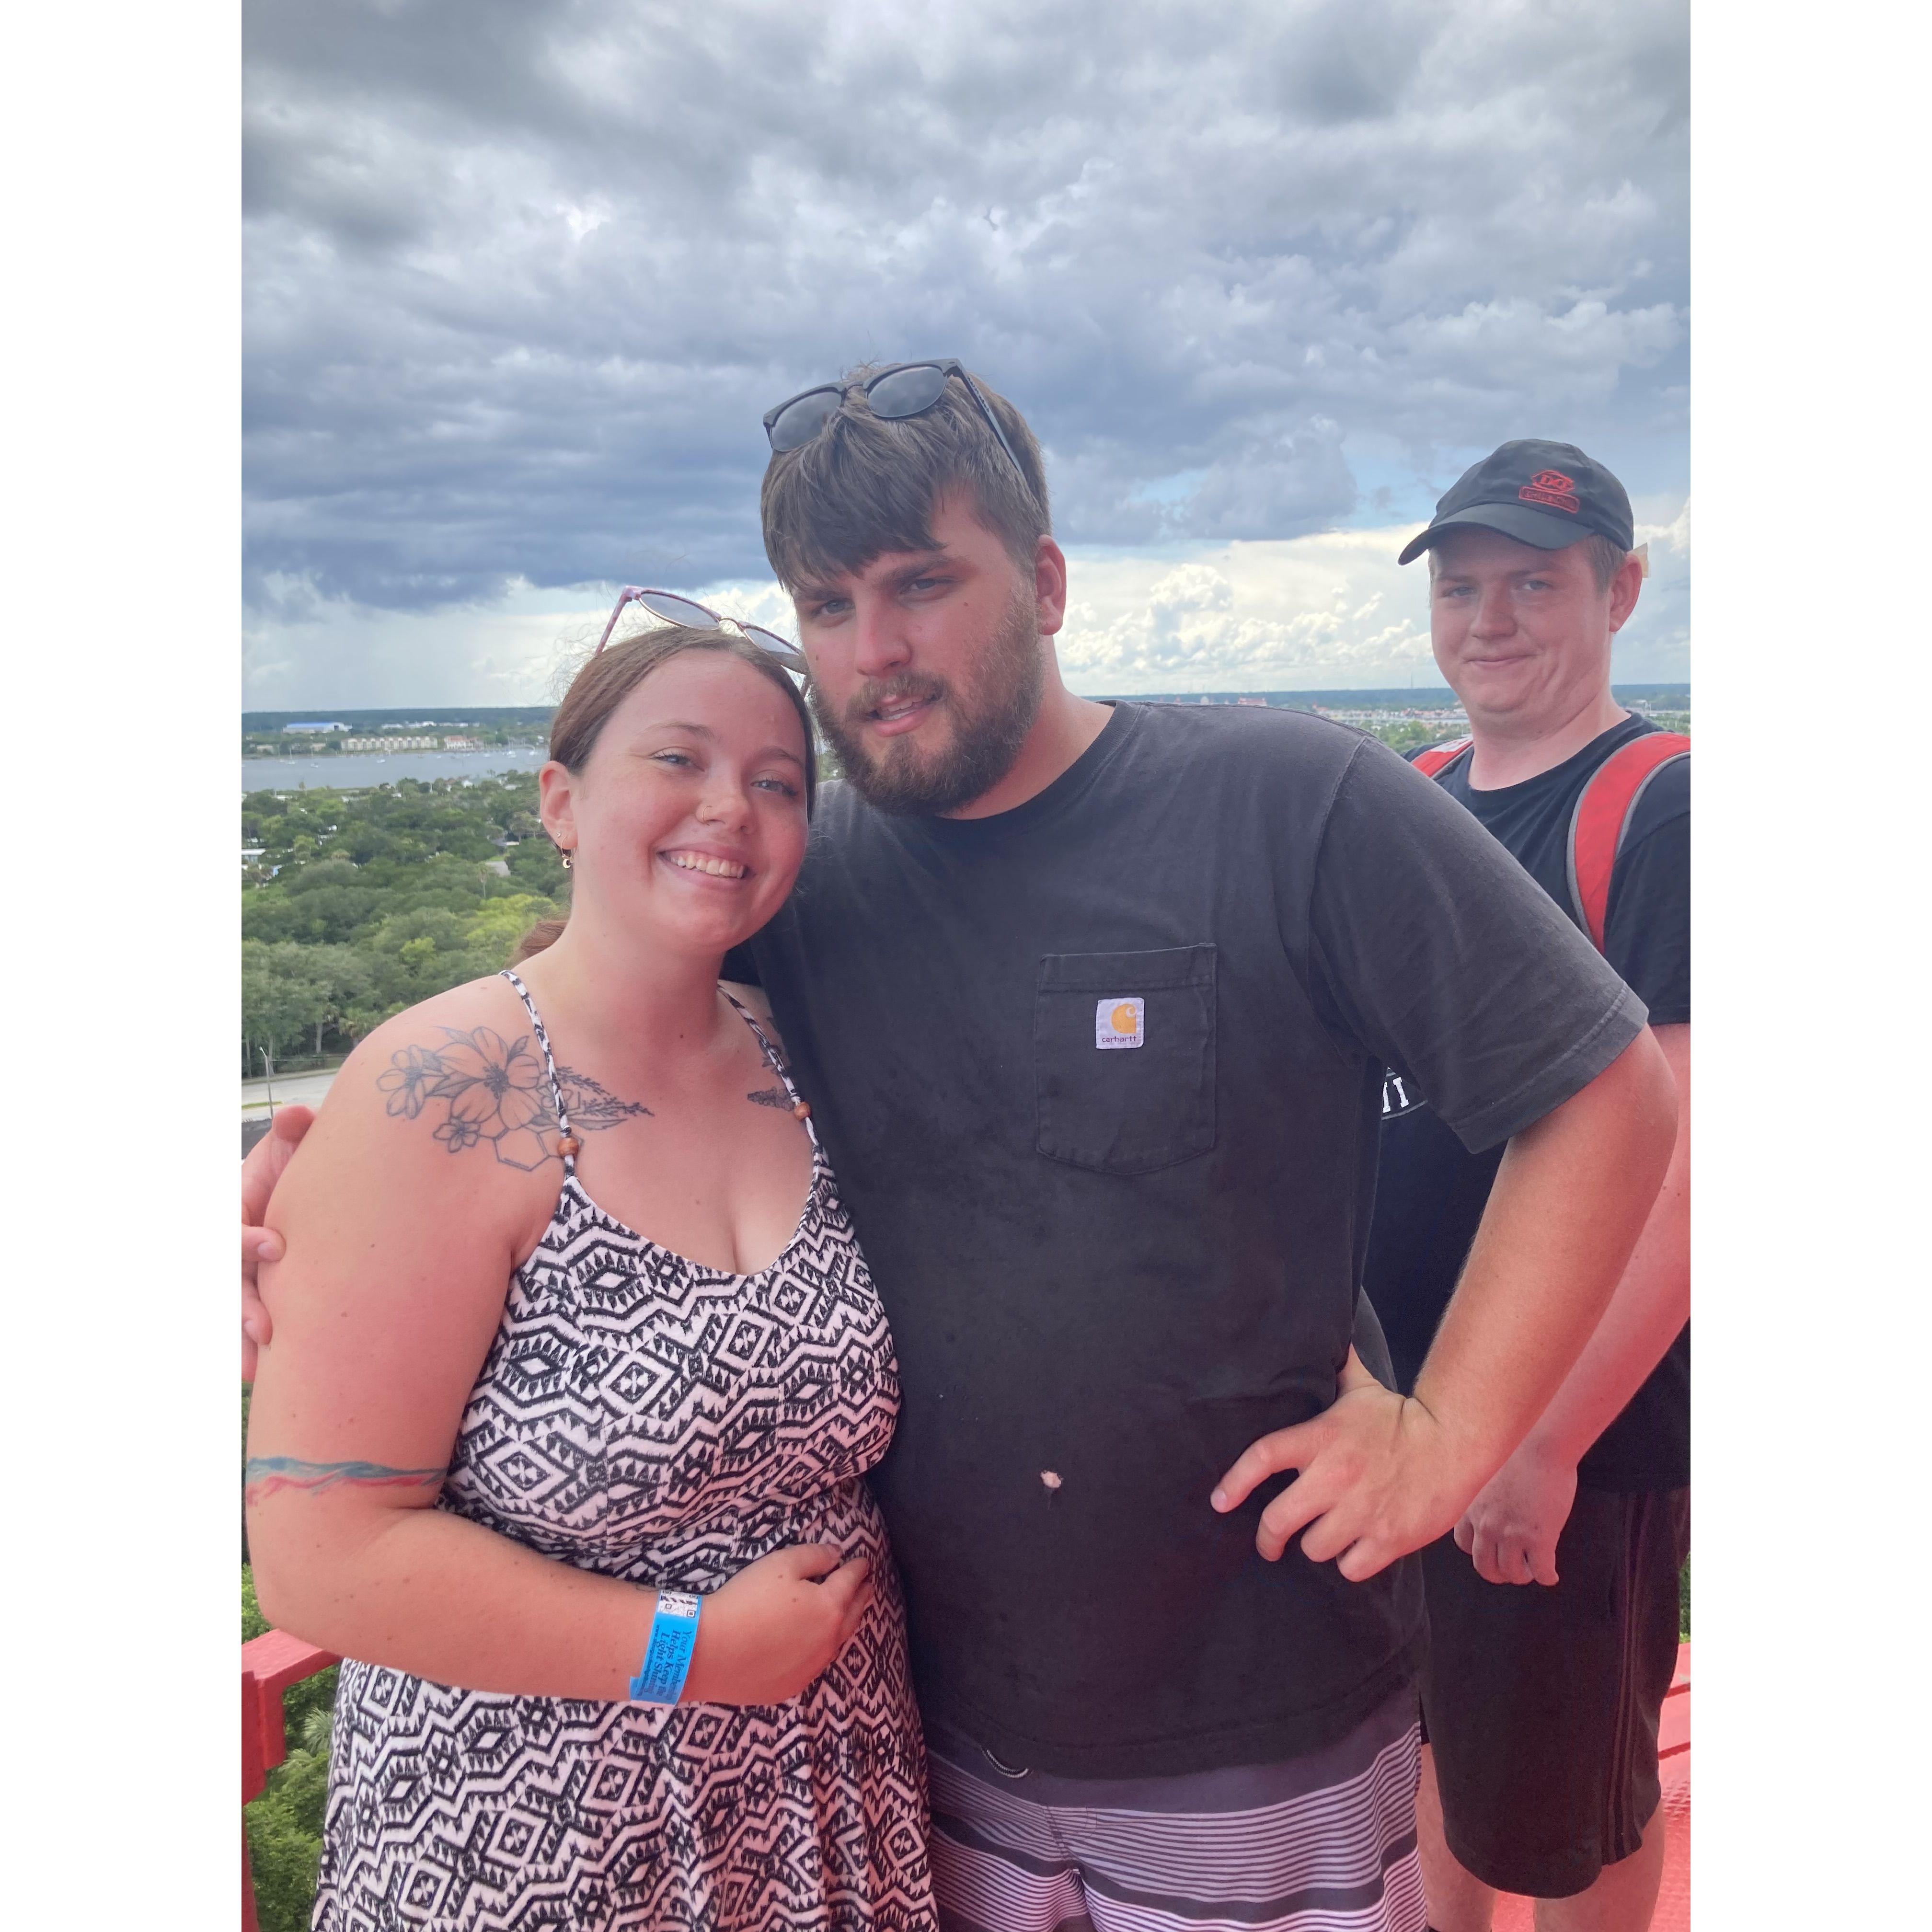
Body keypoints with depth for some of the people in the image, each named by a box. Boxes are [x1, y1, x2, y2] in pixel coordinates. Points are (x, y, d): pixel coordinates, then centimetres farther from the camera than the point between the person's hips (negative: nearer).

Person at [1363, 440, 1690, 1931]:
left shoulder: (1665, 812, -15)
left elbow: (1680, 1164, -21)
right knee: (1435, 1737, 25)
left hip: (1575, 1422, -6)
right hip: (1388, 1391, 6)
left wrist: (1547, 1439, -22)